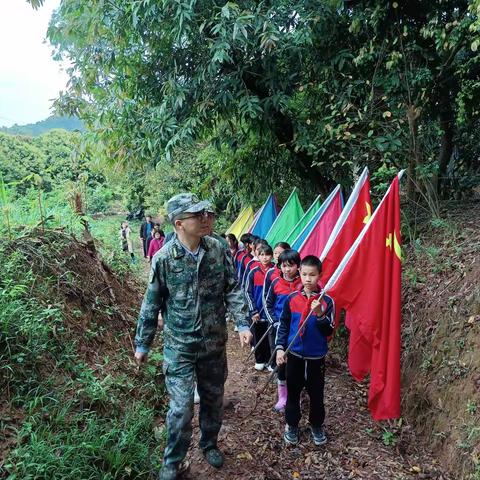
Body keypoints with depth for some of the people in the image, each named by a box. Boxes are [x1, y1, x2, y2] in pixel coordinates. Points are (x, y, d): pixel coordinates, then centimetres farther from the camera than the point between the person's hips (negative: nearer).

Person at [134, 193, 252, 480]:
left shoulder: (217, 249, -8)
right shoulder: (164, 258, -15)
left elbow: (232, 289, -1)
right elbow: (152, 305, -6)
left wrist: (243, 324, -10)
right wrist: (143, 344, 2)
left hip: (214, 343, 3)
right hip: (179, 346, -3)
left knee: (213, 399, 19)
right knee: (182, 407, 0)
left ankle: (210, 444, 46)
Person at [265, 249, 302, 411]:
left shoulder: (302, 284, -6)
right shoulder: (276, 283, 0)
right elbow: (268, 304, 6)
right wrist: (275, 322, -4)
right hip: (278, 328, 2)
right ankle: (282, 396, 23)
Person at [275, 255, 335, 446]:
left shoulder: (327, 301, -9)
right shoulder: (292, 298, -4)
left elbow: (328, 331, -12)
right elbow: (283, 325, 3)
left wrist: (319, 314, -28)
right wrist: (280, 348, -3)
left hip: (316, 357, -1)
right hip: (294, 355, 1)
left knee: (316, 394, 12)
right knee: (293, 392, 13)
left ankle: (317, 425, 34)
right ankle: (291, 425, 32)